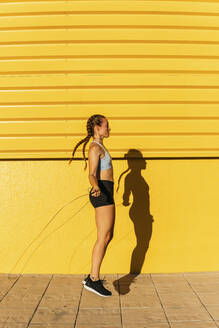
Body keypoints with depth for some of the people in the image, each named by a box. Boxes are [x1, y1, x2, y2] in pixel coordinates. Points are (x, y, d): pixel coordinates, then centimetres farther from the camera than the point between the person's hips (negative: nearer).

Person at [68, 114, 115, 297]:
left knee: (108, 237, 10)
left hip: (105, 194, 10)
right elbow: (92, 174, -19)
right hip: (103, 194, -10)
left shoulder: (99, 147, 20)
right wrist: (96, 188, -38)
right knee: (103, 237, -9)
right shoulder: (95, 147, -10)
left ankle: (92, 278, 16)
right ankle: (94, 280, -2)